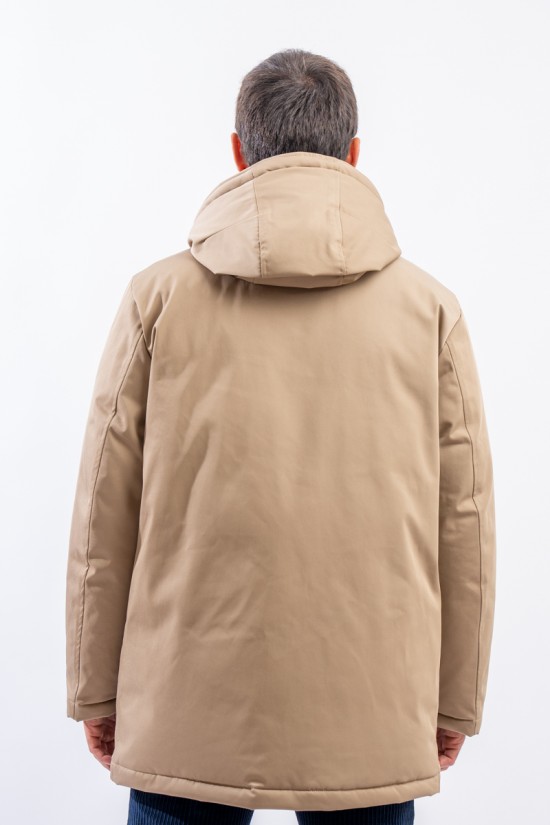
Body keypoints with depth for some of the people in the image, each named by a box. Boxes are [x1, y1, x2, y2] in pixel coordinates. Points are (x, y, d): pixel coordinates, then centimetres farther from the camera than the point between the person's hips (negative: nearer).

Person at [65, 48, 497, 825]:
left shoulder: (158, 296, -1)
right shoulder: (429, 305, 1)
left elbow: (104, 519, 0)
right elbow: (465, 524, 2)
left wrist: (97, 689, 11)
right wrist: (456, 701, 13)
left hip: (188, 712, 0)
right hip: (374, 726, 1)